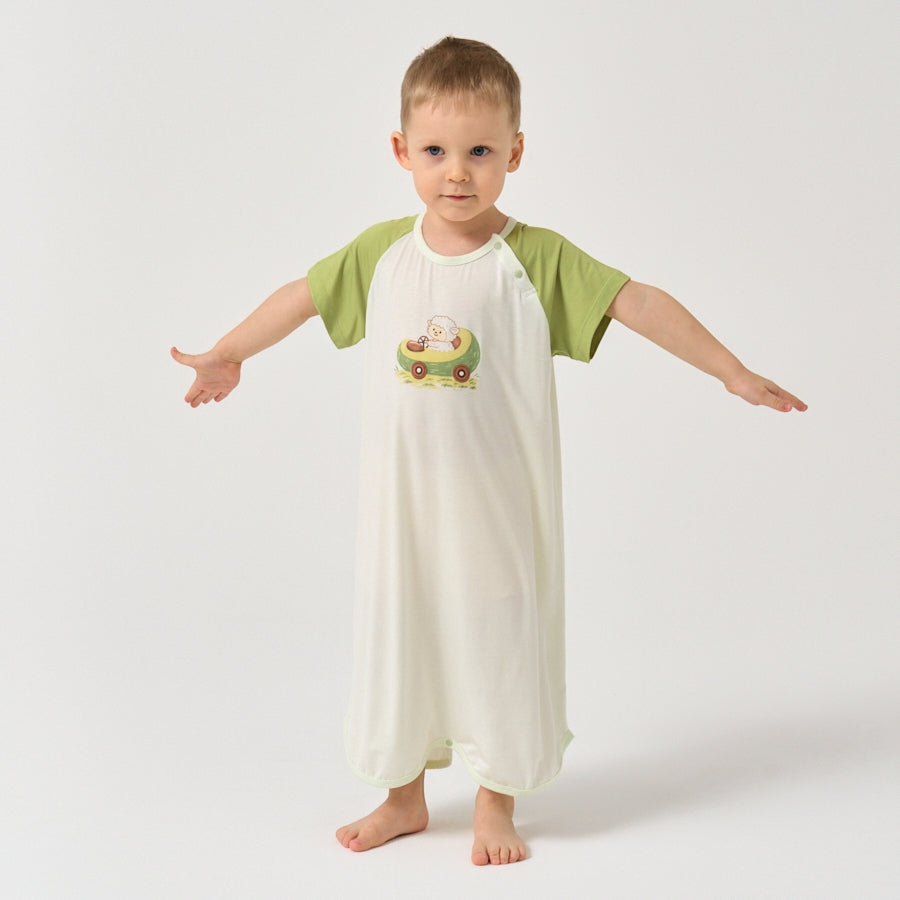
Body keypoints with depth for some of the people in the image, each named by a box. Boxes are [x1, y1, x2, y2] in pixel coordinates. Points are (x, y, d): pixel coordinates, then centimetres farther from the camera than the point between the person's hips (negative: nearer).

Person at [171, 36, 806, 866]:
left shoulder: (536, 259, -10)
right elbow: (301, 297, 12)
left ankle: (496, 804, 30)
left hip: (498, 507, -3)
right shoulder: (381, 252, -1)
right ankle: (405, 797, 34)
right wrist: (224, 356, 22)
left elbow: (640, 304, -15)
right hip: (402, 503, 3)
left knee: (498, 641, 9)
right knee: (398, 637, 13)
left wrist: (734, 372, -20)